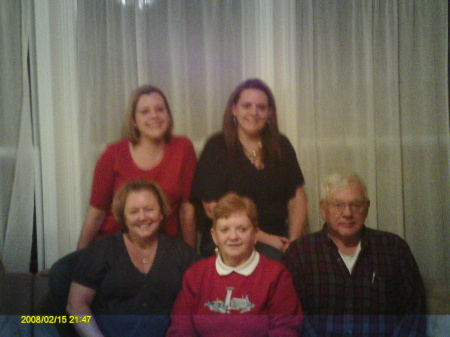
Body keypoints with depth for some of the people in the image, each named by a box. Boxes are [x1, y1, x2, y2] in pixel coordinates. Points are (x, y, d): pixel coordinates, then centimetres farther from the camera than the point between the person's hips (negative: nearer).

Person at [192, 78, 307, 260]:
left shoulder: (281, 146, 10)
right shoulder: (216, 147, -2)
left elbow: (297, 199, 10)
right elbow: (213, 208, -8)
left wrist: (293, 242, -6)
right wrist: (264, 238, -10)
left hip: (276, 241, 4)